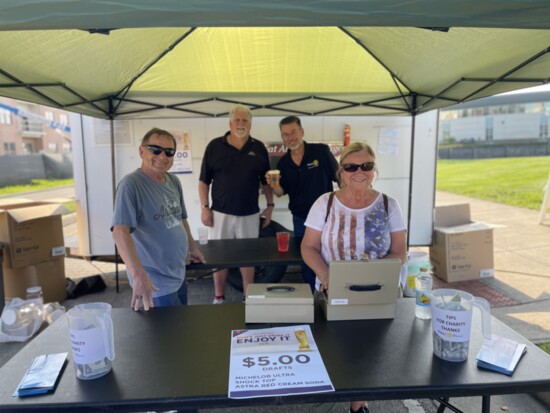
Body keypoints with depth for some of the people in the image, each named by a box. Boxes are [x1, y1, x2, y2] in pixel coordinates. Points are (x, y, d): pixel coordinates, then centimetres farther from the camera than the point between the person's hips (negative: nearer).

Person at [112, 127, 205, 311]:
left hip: (178, 274, 8)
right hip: (155, 281, -8)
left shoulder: (174, 181, 5)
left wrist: (193, 247, 24)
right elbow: (120, 231, -29)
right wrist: (138, 274, -38)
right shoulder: (131, 184, -19)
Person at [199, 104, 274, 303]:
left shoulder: (259, 148, 4)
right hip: (221, 212, -1)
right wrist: (204, 207, -5)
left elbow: (266, 181, 10)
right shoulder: (215, 146, -1)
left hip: (250, 213, 1)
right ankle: (219, 298, 23)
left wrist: (270, 206, 4)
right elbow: (204, 181, 1)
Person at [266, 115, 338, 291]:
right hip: (300, 219, 4)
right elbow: (281, 193, 6)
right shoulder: (283, 163, 2)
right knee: (306, 262, 15)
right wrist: (274, 185, -17)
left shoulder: (321, 151, -9)